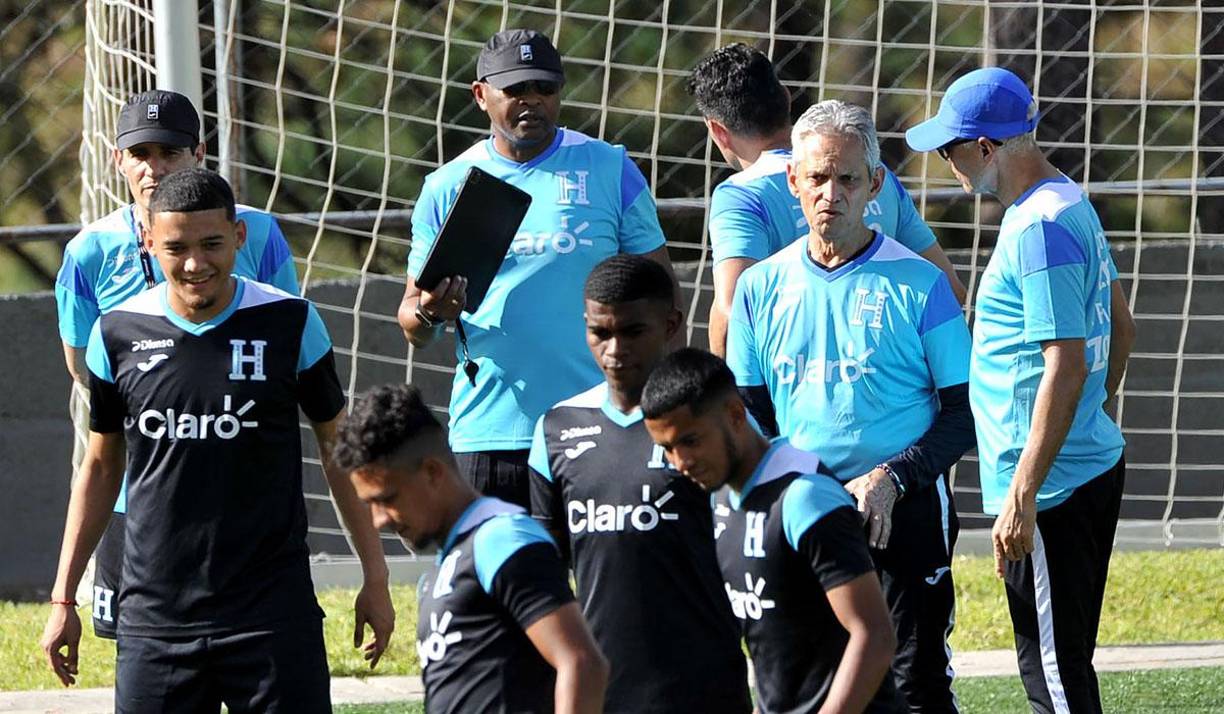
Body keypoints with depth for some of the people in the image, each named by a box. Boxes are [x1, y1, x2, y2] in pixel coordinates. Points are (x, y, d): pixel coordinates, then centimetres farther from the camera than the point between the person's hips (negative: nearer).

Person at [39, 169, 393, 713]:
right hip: (154, 620, 2)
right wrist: (64, 598, 12)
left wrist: (375, 576, 8)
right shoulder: (118, 333, 2)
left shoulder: (289, 323, -2)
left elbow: (338, 446, 8)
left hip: (273, 612, -2)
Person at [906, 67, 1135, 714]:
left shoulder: (1040, 228, -20)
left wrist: (1023, 496, -24)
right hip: (1094, 463, 11)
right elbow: (1120, 327, 22)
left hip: (1052, 489, -11)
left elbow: (1067, 366, -24)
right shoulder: (1072, 203, 12)